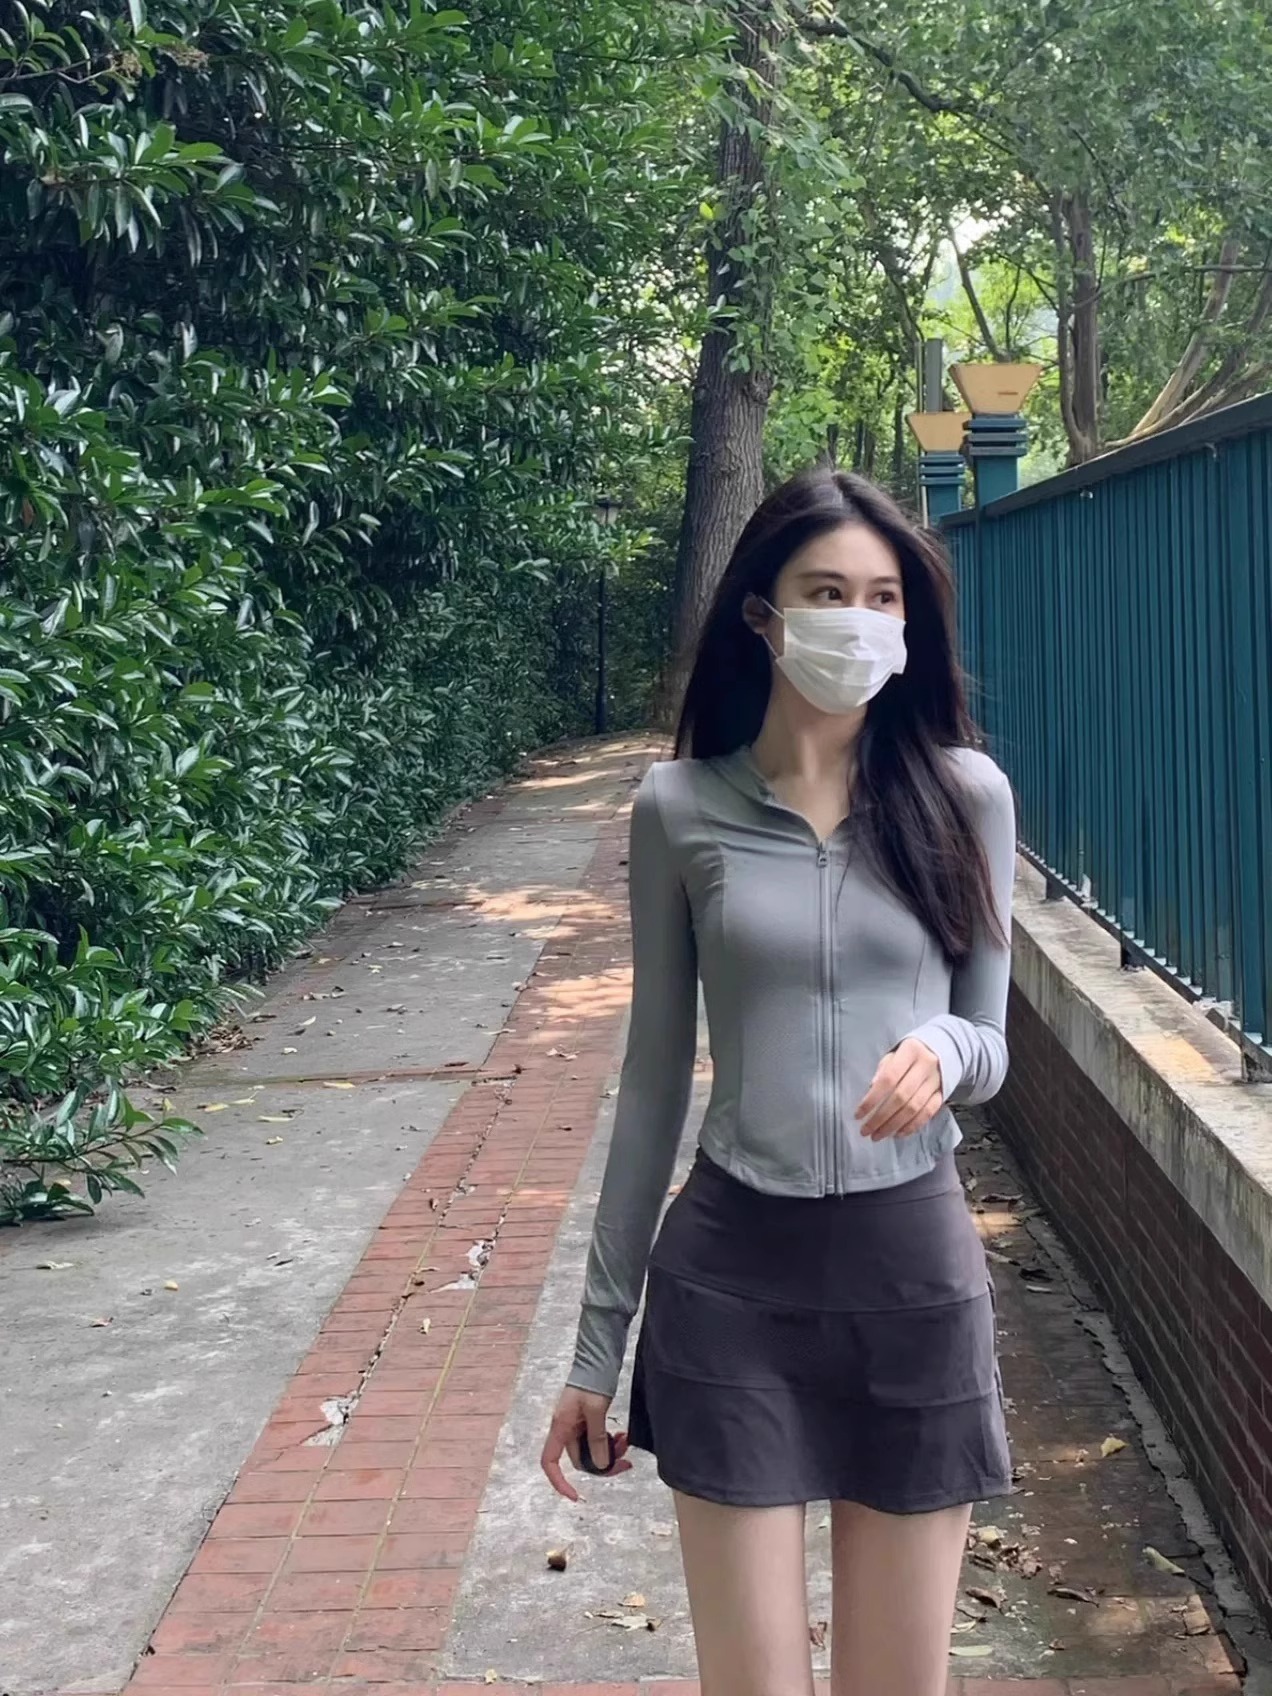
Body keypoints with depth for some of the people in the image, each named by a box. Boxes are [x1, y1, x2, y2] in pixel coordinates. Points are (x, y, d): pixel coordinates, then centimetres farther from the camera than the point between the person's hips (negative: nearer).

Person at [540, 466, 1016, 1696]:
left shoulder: (965, 796, -2)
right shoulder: (680, 806, -3)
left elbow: (991, 1045, 4)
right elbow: (654, 1077, 2)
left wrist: (943, 1052, -22)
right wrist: (598, 1341, 4)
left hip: (914, 1265, 1)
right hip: (730, 1270, 0)